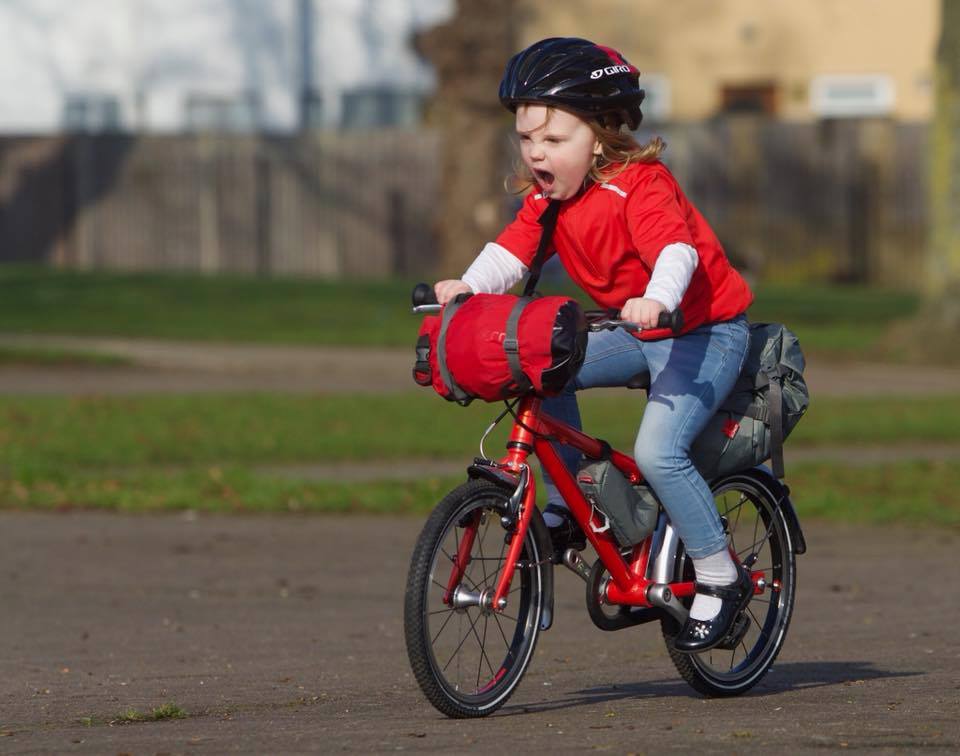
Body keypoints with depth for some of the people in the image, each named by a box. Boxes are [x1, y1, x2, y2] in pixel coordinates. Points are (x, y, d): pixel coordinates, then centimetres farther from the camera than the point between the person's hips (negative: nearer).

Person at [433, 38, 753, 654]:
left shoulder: (639, 185, -23)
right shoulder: (548, 198, 0)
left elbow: (676, 249, -38)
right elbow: (510, 253, -7)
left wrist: (656, 299, -58)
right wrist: (468, 286, -27)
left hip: (706, 331, -8)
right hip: (637, 334, 8)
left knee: (658, 450, -25)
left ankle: (721, 579, -11)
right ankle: (566, 507, 1)